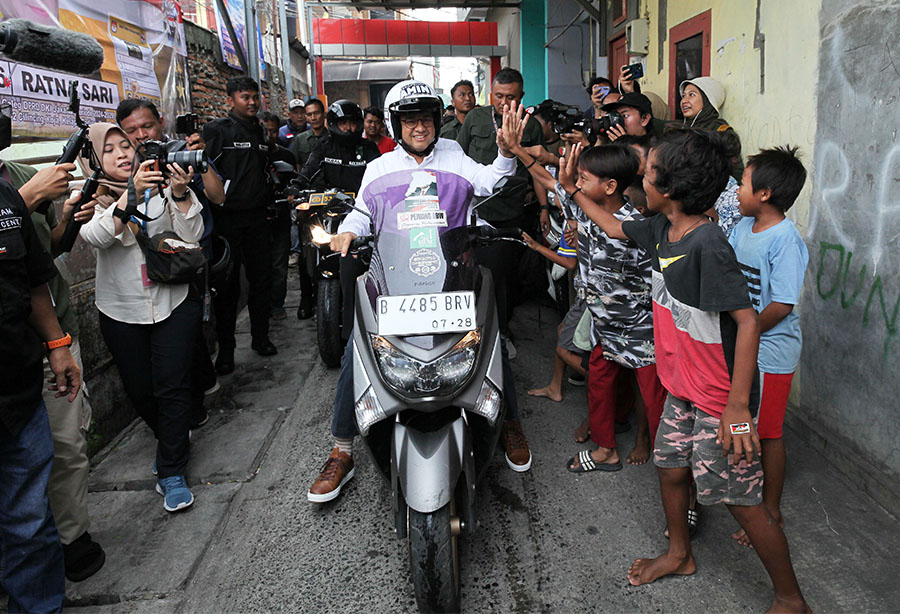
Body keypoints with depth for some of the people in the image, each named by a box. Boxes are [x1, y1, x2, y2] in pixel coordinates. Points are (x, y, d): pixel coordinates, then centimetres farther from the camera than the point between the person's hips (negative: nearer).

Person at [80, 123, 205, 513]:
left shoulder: (160, 185, -2)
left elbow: (191, 235, -11)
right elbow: (96, 236, -24)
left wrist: (180, 194, -26)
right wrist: (131, 194, -35)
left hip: (174, 301, -1)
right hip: (121, 310, 2)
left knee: (172, 386, -5)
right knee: (139, 391, 12)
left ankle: (171, 472, 6)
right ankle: (172, 442, 40)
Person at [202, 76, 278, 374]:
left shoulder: (260, 131, 16)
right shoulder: (217, 129, -4)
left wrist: (269, 201, 23)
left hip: (256, 217, 6)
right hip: (227, 217, -6)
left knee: (262, 279, 10)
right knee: (228, 285, 0)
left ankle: (260, 337, 24)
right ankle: (225, 349, 10)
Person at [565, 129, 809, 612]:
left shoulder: (707, 245, -26)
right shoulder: (661, 230, 0)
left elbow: (747, 321, -27)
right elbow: (614, 228, 20)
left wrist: (738, 405, -27)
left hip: (720, 399, -8)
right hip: (684, 389, 9)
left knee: (742, 501, 4)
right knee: (670, 469, 21)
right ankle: (679, 555, 45)